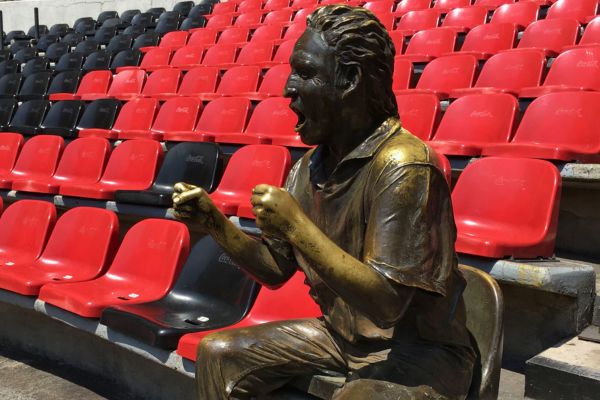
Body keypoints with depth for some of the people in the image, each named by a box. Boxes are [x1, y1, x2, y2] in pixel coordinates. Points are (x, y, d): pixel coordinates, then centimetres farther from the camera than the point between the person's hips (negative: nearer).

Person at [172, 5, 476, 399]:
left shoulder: (403, 167, -23)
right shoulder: (312, 165, 0)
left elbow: (387, 303, -27)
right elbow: (275, 269, 7)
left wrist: (297, 226, -29)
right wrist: (214, 220, -6)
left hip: (419, 351, -7)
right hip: (342, 334, 7)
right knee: (218, 354, 6)